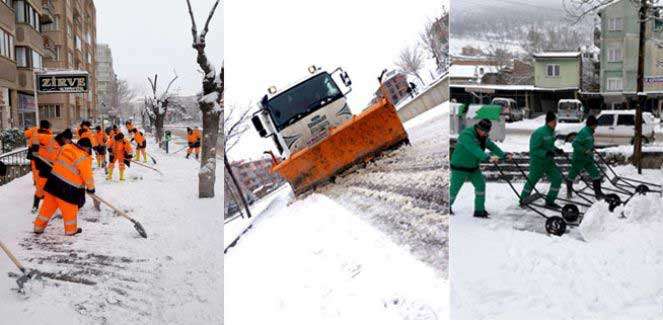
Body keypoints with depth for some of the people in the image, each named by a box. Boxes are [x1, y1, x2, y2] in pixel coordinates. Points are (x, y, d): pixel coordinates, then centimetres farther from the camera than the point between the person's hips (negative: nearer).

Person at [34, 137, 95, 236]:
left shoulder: (66, 147, 4)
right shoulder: (84, 158, -16)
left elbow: (57, 159, 20)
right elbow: (88, 176, -8)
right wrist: (91, 187, 7)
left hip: (53, 180, 7)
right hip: (66, 188, -7)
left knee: (49, 205, 18)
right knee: (70, 208, 11)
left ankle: (39, 226, 29)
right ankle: (71, 230, 26)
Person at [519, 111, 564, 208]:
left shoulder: (551, 132, 4)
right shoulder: (539, 133, -23)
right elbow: (534, 149, -24)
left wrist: (556, 150, 1)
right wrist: (546, 153, -33)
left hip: (549, 162, 8)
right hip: (537, 162, -8)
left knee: (557, 178, 0)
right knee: (531, 181, 5)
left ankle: (550, 201, 12)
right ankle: (523, 199, 27)